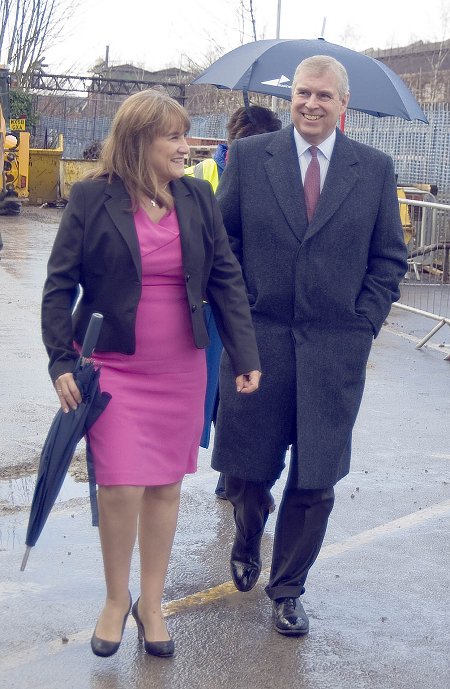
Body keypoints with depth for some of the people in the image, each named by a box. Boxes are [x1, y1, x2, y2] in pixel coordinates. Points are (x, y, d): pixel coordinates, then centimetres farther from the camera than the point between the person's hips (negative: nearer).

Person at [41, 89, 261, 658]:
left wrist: (245, 356, 0)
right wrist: (62, 362, -10)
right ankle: (116, 599, 18)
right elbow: (59, 285, -2)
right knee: (122, 489, -8)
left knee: (166, 486, 9)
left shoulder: (197, 198, 4)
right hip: (115, 366, -3)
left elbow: (226, 280, 6)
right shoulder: (92, 199, -5)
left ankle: (151, 602, 27)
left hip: (181, 367, 3)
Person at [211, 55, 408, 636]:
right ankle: (246, 547, 41)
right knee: (247, 468, 9)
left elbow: (389, 259, 9)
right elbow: (221, 240, 7)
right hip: (258, 340, 0)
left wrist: (363, 324, -1)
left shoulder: (374, 169, 5)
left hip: (335, 349, 0)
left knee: (315, 481, 4)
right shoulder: (249, 156, 4)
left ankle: (287, 589, 25)